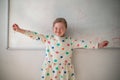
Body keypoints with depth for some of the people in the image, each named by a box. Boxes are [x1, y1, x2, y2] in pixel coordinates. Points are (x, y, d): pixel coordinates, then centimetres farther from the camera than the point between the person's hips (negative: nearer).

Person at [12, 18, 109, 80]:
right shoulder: (48, 38, 2)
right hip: (50, 70, 0)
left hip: (64, 71, 1)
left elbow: (84, 43, 0)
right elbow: (35, 35, -1)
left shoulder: (70, 41, 3)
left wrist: (98, 45, -4)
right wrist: (20, 30, -5)